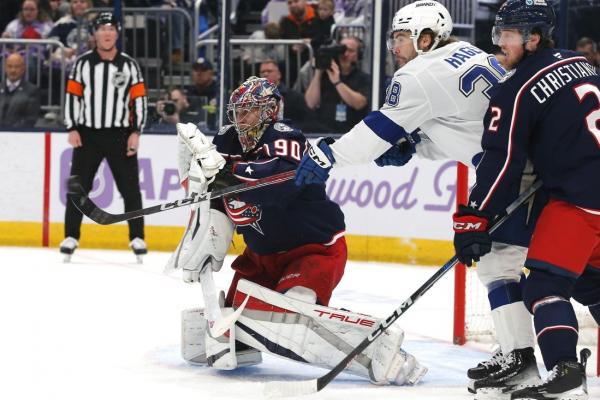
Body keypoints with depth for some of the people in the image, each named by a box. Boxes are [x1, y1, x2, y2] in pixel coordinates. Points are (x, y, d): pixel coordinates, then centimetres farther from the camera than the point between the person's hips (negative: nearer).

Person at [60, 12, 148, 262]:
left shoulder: (129, 65, 2)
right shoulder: (82, 63, 2)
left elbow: (139, 99, 2)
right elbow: (72, 96, 3)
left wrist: (136, 133, -6)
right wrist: (72, 129, -5)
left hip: (119, 135, 0)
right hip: (87, 134, 0)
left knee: (130, 187, -1)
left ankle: (137, 238, 7)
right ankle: (71, 237, 8)